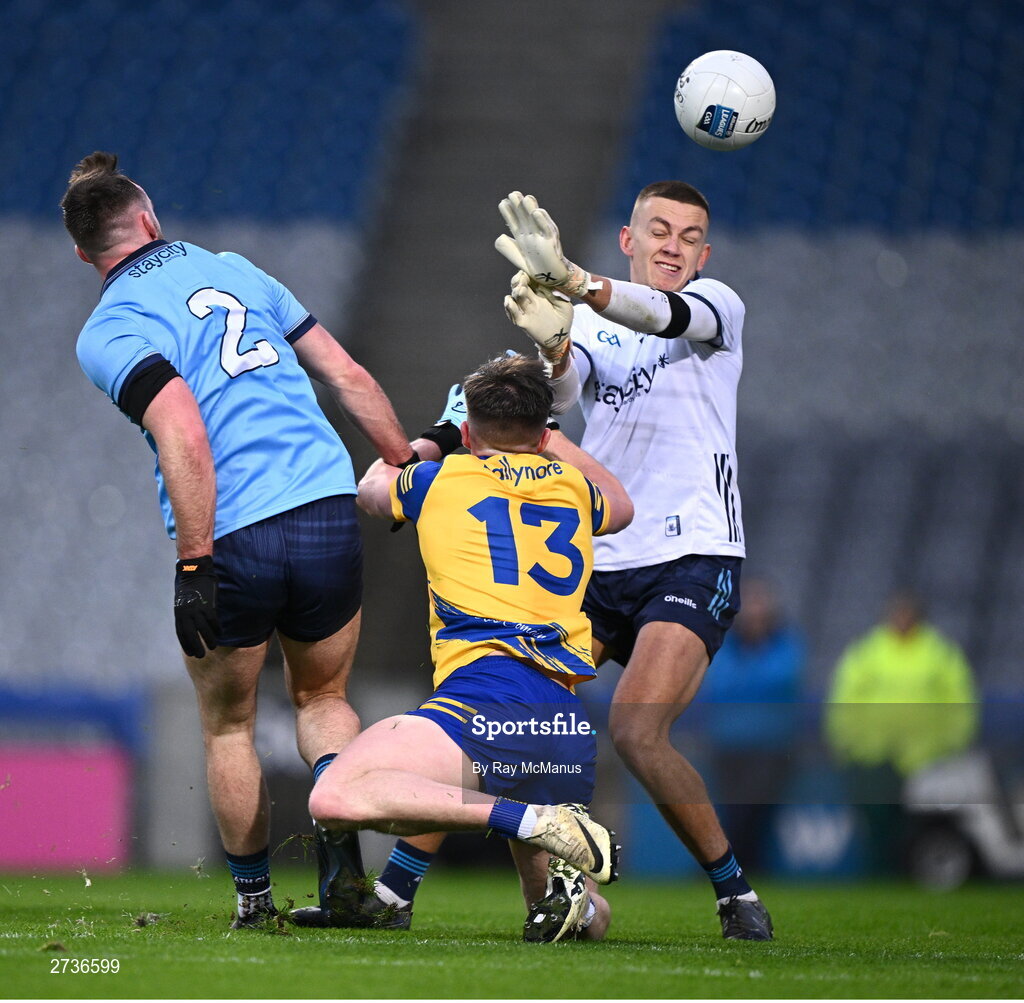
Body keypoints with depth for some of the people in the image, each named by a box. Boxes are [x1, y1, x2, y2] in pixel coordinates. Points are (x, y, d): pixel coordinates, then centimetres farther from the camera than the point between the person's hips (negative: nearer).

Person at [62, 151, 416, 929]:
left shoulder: (107, 334, -2)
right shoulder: (234, 271, 16)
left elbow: (184, 435, -19)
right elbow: (349, 378, 15)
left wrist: (192, 566, -18)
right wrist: (409, 467, 24)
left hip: (229, 542, -4)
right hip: (329, 509, 4)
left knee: (227, 726, 20)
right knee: (323, 699, 24)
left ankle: (254, 896, 20)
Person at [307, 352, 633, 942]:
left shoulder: (438, 480, 14)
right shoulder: (573, 487, 22)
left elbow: (371, 486, 39)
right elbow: (622, 509, 49)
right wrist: (551, 438, 59)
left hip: (485, 706, -5)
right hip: (570, 732, 6)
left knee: (336, 798, -24)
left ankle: (530, 820, -31)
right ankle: (569, 891, -12)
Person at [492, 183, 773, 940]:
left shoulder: (717, 307, 2)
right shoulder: (590, 325, 13)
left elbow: (663, 316, -22)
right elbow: (561, 393, -8)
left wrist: (574, 282, -42)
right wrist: (551, 344, -33)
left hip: (693, 559, -5)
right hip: (591, 562, 5)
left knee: (636, 731, -22)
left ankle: (737, 894, -6)